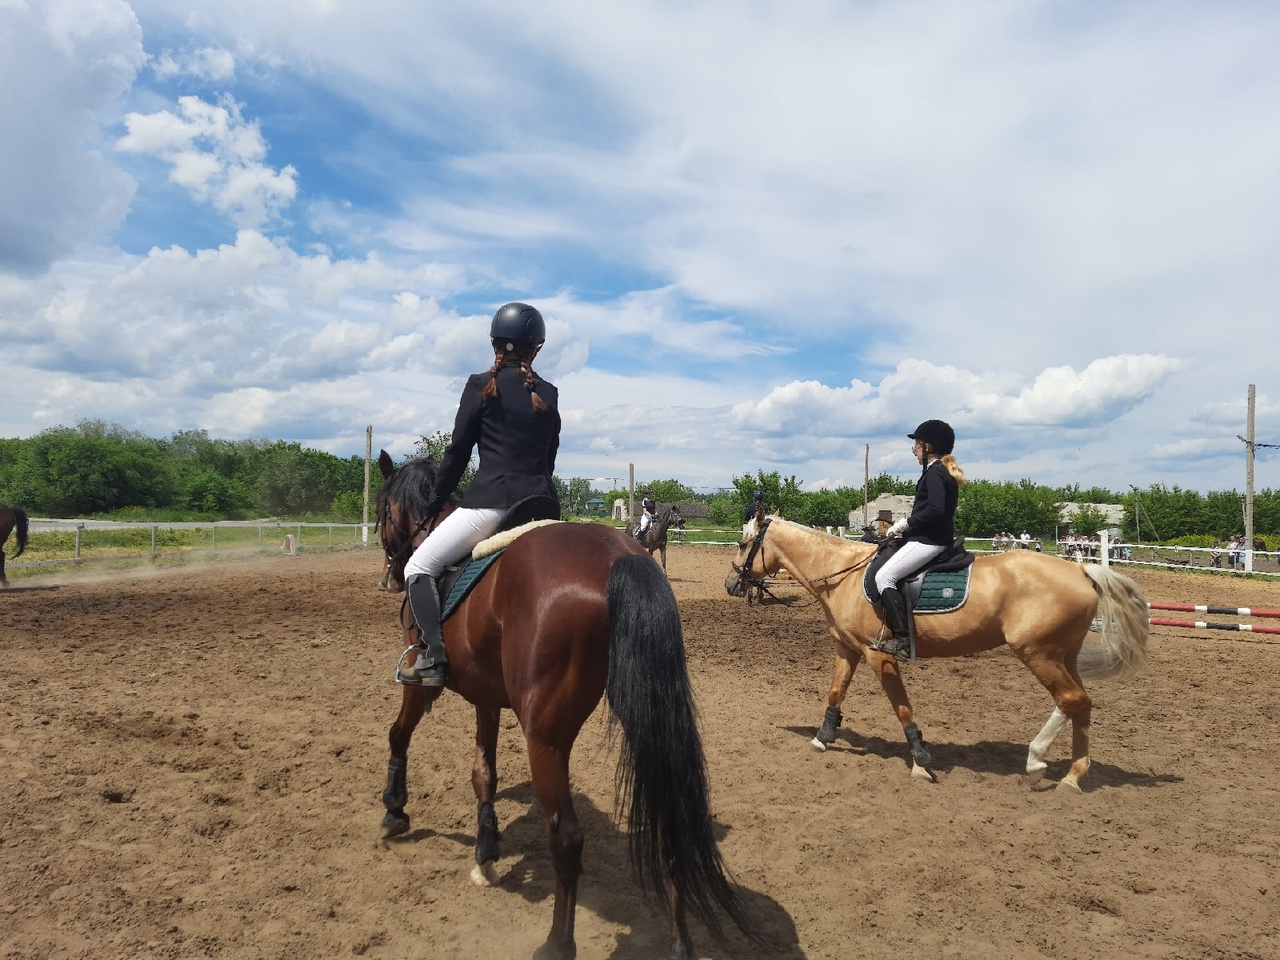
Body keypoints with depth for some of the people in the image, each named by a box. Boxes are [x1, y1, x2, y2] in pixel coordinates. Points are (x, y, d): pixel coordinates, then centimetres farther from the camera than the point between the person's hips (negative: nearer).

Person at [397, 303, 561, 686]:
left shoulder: (481, 385, -1)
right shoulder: (549, 394, 12)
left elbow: (457, 452, 0)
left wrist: (433, 504, 10)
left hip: (490, 500, -5)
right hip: (540, 502, 5)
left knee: (418, 567, 3)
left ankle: (433, 659, -9)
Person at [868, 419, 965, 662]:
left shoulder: (934, 473, -14)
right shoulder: (945, 471, 18)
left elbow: (935, 510, -26)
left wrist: (906, 523, -16)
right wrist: (906, 525, 13)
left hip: (928, 540, -11)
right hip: (937, 538, 11)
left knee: (884, 576, -18)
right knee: (886, 574, 20)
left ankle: (903, 639, -22)